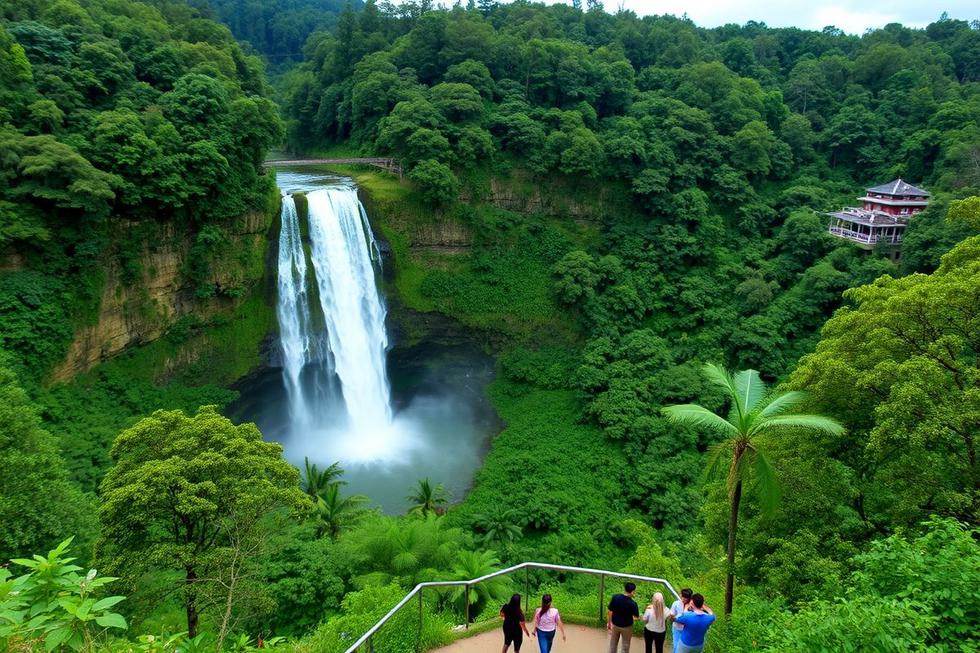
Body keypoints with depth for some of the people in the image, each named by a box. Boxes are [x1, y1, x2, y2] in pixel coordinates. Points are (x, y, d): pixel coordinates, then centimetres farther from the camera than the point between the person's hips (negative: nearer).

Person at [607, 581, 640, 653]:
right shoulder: (633, 604, -27)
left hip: (615, 625, 3)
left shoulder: (615, 597, -19)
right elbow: (636, 617, -14)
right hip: (627, 627, -3)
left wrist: (608, 623, 5)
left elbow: (609, 611, -10)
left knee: (613, 644, 22)